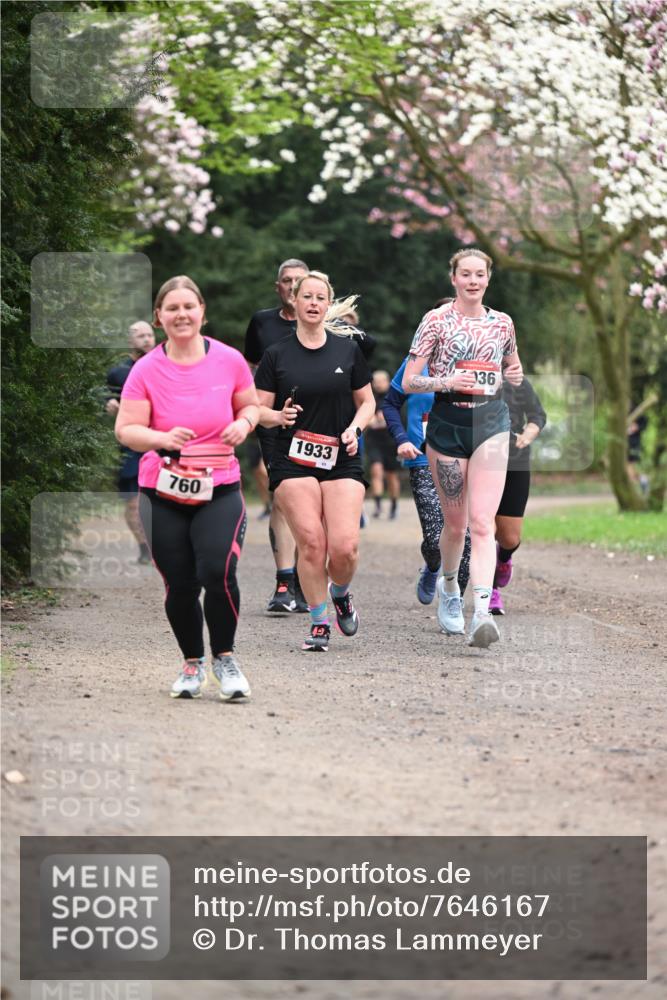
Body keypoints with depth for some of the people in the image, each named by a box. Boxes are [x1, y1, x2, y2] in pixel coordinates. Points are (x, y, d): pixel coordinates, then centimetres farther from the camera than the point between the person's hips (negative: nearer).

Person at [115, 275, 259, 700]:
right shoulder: (146, 370, -4)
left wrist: (244, 423, -8)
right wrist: (164, 438, -25)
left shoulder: (229, 360, 0)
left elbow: (250, 405, 15)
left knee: (218, 572, -19)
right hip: (163, 493, 0)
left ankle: (225, 657, 4)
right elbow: (126, 429, -7)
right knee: (180, 585, 1)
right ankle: (192, 664, 26)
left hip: (219, 489, 0)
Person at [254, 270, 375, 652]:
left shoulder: (348, 348, 7)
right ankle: (319, 622, 4)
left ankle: (341, 594, 21)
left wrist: (355, 428, -5)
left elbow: (367, 402, 15)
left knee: (344, 547, -12)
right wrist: (279, 416, -16)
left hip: (342, 460, 1)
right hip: (293, 461, 0)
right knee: (311, 543, -12)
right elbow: (258, 409, 5)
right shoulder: (277, 355, 4)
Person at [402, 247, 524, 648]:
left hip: (492, 423, 1)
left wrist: (516, 376, 3)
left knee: (482, 523, -12)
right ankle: (449, 587, 39)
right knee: (455, 524, 8)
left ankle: (482, 613, -23)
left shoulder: (502, 323, 10)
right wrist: (446, 382, -18)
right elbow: (408, 381, -1)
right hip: (447, 423, -1)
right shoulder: (436, 320, 0)